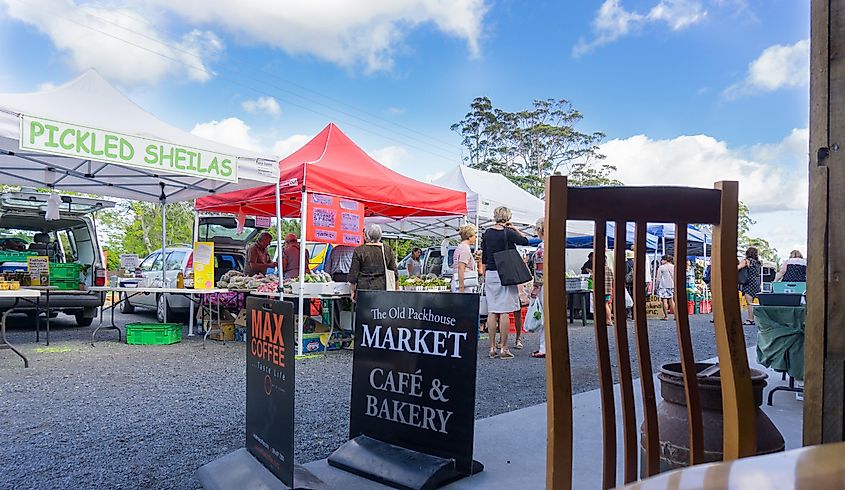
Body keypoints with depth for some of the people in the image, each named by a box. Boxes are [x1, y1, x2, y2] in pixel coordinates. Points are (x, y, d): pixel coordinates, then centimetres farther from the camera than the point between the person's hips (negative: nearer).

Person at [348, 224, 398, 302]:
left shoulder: (359, 250, -2)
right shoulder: (387, 249, 6)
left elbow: (354, 274, 0)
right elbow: (393, 270, 9)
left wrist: (353, 291, 9)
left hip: (364, 287, -3)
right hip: (382, 288, 3)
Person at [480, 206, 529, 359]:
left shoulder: (487, 233, 7)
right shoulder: (508, 233, -8)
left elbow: (484, 258, 12)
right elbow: (525, 241, 7)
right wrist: (515, 229, 9)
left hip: (490, 274, 5)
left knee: (492, 312, 6)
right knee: (504, 312, -2)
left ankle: (492, 348, 10)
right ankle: (503, 348, 0)